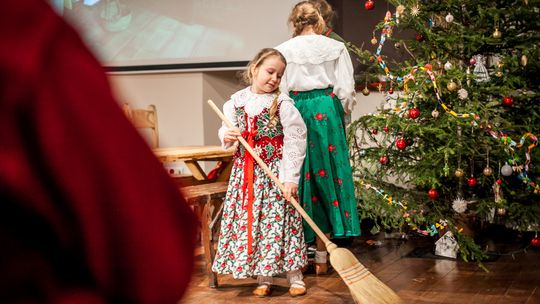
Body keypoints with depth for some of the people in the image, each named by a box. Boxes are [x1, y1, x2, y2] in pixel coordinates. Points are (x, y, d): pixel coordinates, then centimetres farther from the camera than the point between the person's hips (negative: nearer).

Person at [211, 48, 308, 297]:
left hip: (275, 171, -4)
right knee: (249, 219, 5)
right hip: (245, 171, 4)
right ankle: (264, 278, 16)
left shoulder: (282, 103, -9)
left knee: (279, 218, -2)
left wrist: (291, 177, -15)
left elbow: (295, 141, -11)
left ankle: (295, 276, 10)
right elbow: (226, 132, 16)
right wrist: (227, 136, -9)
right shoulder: (236, 102, 4)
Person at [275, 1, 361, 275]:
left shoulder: (283, 50, 2)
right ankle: (322, 259, 9)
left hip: (294, 112, 0)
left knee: (299, 179, 6)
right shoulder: (336, 48, 3)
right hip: (326, 113, 0)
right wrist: (342, 117, 17)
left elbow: (278, 90, -1)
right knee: (326, 175, 6)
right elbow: (346, 90, 2)